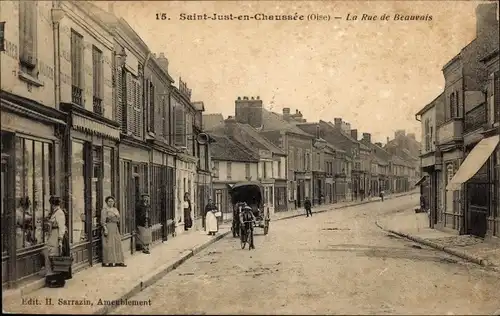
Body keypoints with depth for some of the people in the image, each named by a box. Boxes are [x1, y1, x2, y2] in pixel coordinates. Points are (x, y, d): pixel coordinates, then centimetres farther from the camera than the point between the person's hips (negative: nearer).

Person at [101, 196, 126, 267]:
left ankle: (118, 261, 11)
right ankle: (107, 262, -2)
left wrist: (118, 229, 15)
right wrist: (105, 229, -22)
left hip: (115, 229, 8)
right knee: (109, 245, -6)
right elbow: (103, 220, -14)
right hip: (108, 228, -8)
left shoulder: (115, 209, 15)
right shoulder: (105, 209, -7)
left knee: (117, 244, 7)